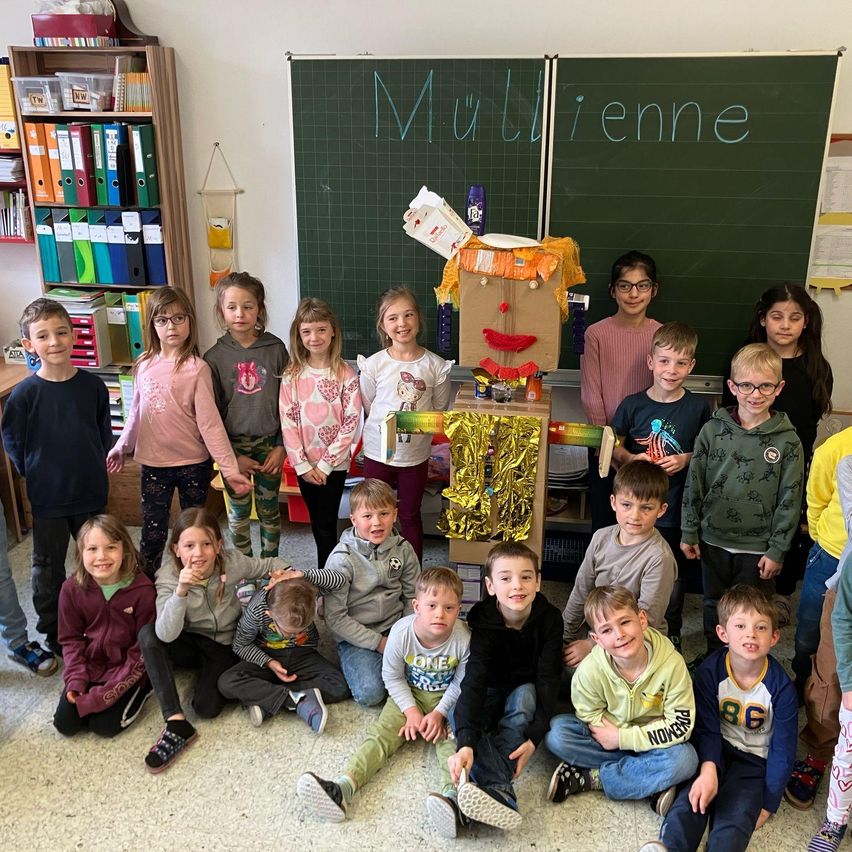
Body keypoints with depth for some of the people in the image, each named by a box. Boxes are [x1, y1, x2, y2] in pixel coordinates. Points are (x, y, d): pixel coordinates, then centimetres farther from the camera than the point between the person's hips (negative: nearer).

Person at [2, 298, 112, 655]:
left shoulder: (93, 386, -8)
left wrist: (92, 468, 8)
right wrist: (37, 476, 1)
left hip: (91, 491, 2)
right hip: (47, 497, -2)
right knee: (48, 567, 14)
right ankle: (54, 630, 33)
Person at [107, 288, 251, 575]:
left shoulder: (196, 368, -13)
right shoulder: (144, 364, 0)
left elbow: (210, 423, -14)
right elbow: (136, 412, 14)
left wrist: (230, 469, -17)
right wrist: (121, 447, 21)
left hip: (194, 464, -3)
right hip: (153, 463, 3)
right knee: (152, 535, 11)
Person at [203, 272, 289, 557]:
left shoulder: (276, 349, -4)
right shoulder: (214, 357, -5)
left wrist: (281, 446, -5)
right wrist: (231, 456, -7)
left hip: (269, 443, 0)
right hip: (233, 446, 0)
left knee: (270, 510, 12)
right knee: (238, 513, 11)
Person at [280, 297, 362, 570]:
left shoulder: (346, 374, -9)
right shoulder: (292, 375, -2)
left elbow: (351, 423, -11)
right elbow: (288, 422, -4)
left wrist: (325, 464, -12)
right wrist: (302, 464, -9)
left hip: (334, 463, -3)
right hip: (305, 463, 3)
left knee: (326, 525, -1)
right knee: (316, 523, 14)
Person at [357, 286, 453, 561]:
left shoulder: (436, 366, -9)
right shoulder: (373, 364, -10)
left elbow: (439, 409, 2)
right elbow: (367, 407, 1)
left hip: (415, 454, 0)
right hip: (378, 452, 0)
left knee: (410, 516, 16)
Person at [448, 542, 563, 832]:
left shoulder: (549, 619, -21)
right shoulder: (483, 622, -24)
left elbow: (548, 678, -23)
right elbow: (474, 679, -36)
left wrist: (534, 737, -36)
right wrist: (466, 743, -50)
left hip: (528, 693, 0)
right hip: (491, 692, 1)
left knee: (525, 694, -35)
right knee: (460, 716, -30)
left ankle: (489, 785, -45)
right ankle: (502, 793, -48)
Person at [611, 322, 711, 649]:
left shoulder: (698, 407, -5)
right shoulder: (633, 405, -5)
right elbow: (613, 447, 3)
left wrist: (686, 459, -13)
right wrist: (631, 459, -16)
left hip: (677, 508, 0)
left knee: (673, 576, 16)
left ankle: (671, 633, 38)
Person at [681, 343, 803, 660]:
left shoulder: (788, 442, -9)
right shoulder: (713, 430, -6)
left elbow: (790, 500, -5)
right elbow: (694, 484, 0)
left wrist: (777, 550, -6)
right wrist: (689, 533, 1)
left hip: (757, 547, -2)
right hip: (713, 541, 2)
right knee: (714, 607, 19)